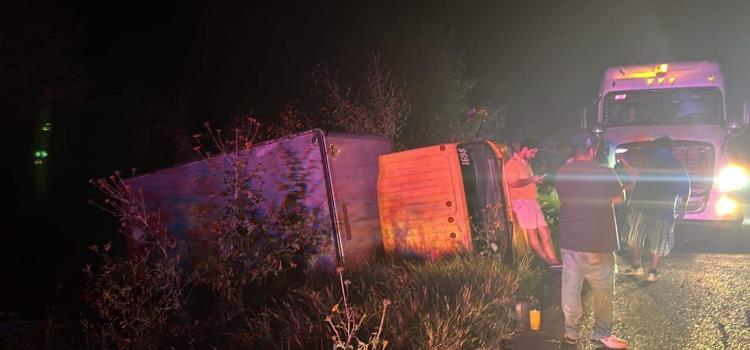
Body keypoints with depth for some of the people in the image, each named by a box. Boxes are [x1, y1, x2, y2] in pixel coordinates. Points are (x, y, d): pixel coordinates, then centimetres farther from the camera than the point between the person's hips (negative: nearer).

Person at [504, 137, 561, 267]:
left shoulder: (526, 163, 22)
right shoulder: (512, 164, -8)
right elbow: (514, 183, -21)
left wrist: (536, 181, 11)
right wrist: (531, 180, -11)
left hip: (533, 201, 10)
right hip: (521, 201, -10)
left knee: (545, 231, 3)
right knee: (532, 232, -9)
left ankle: (554, 261, 3)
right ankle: (549, 262, -7)